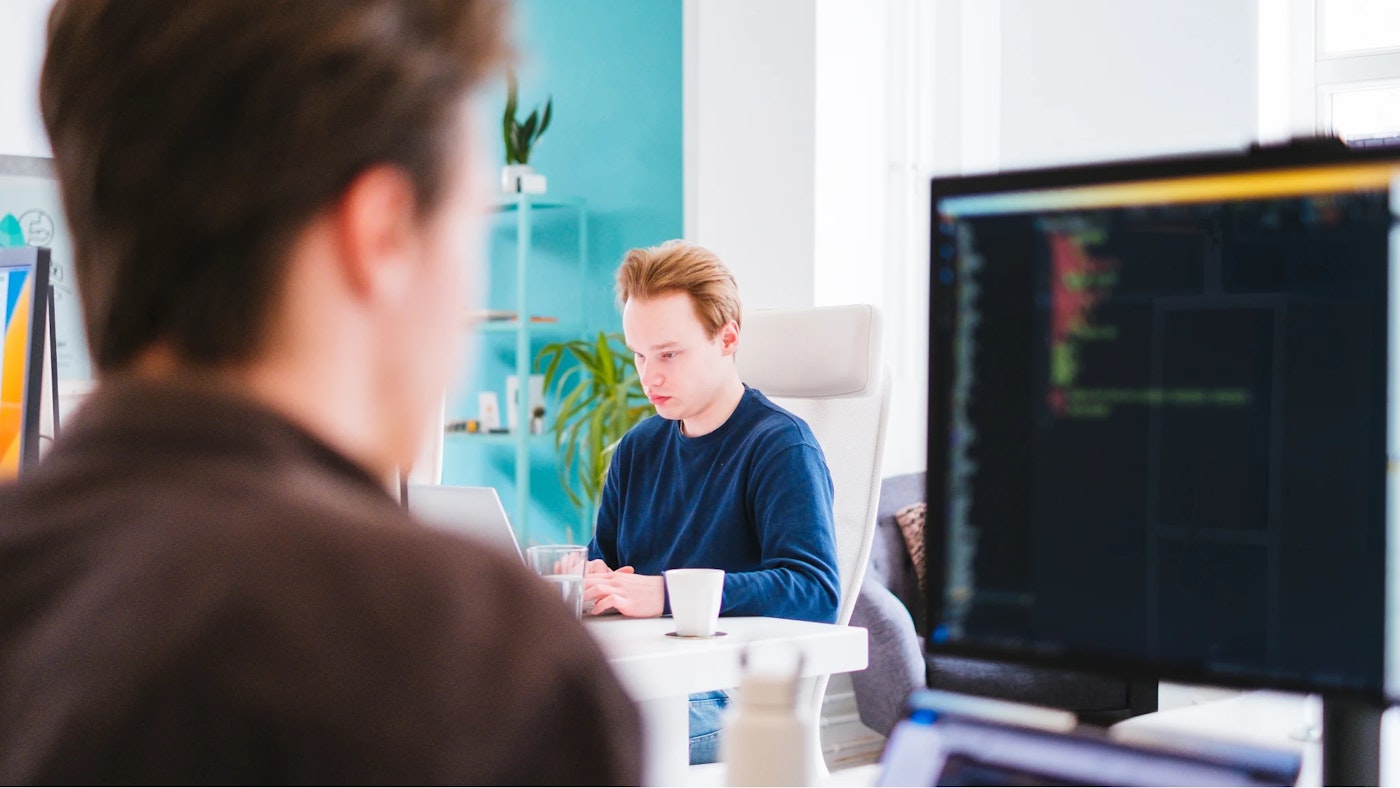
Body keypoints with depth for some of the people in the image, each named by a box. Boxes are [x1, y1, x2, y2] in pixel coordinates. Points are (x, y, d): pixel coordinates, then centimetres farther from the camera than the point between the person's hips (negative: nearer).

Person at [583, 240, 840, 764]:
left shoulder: (781, 446, -4)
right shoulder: (638, 448, 19)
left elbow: (816, 592, -18)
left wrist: (665, 593, -28)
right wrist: (591, 576, -1)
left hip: (728, 694, -6)